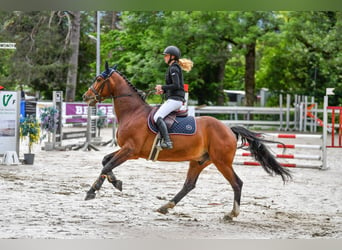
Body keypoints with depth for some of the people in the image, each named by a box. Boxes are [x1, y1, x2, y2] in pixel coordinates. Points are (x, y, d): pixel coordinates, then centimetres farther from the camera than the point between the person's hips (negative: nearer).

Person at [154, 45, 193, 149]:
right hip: (175, 99, 11)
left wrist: (162, 87, -11)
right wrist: (163, 91, 14)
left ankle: (167, 141, -33)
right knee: (157, 114, 19)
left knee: (157, 117, -22)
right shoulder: (175, 68, 21)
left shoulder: (173, 68, -10)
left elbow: (176, 85, -21)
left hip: (174, 100, -11)